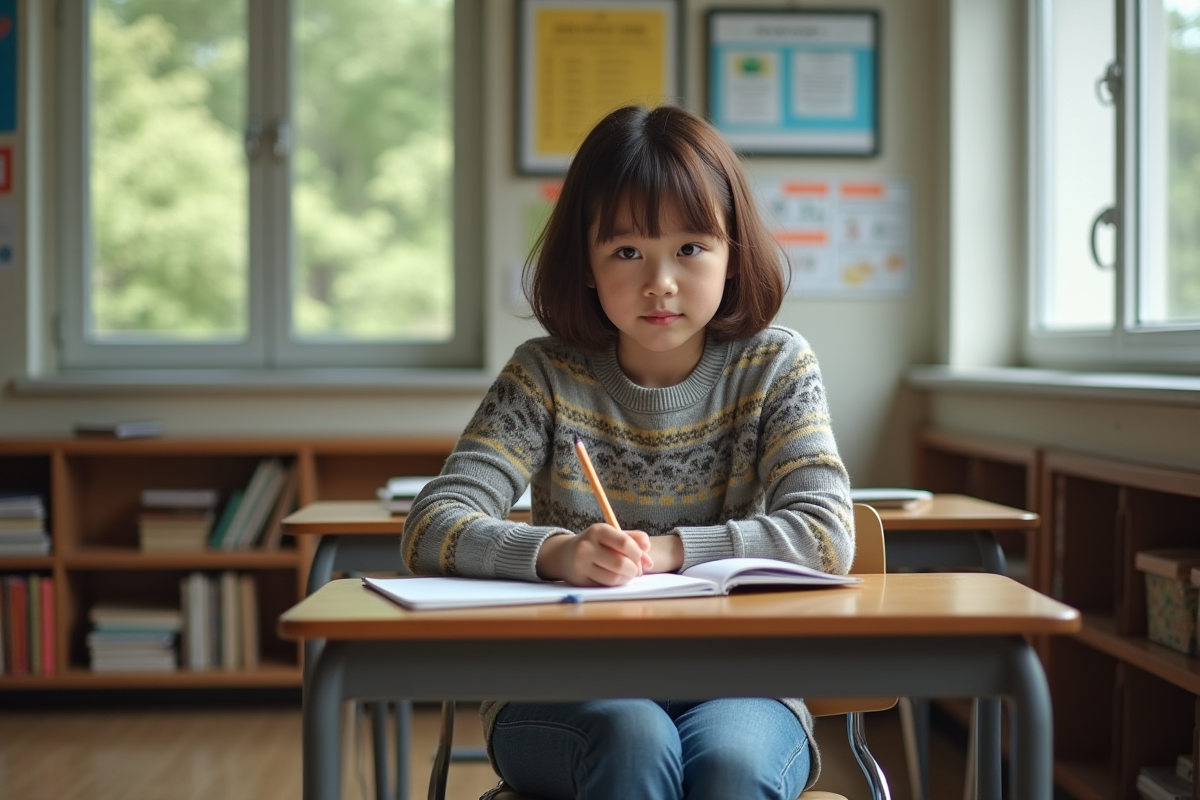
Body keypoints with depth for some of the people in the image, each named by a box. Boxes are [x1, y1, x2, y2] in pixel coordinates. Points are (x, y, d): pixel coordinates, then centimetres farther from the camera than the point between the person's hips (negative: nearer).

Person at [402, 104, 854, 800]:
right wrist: (557, 553, -28)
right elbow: (432, 531, -8)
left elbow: (826, 536, -7)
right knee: (635, 740, -33)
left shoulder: (774, 368, 4)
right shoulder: (548, 378, 1)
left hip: (733, 686, 0)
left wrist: (665, 551, -17)